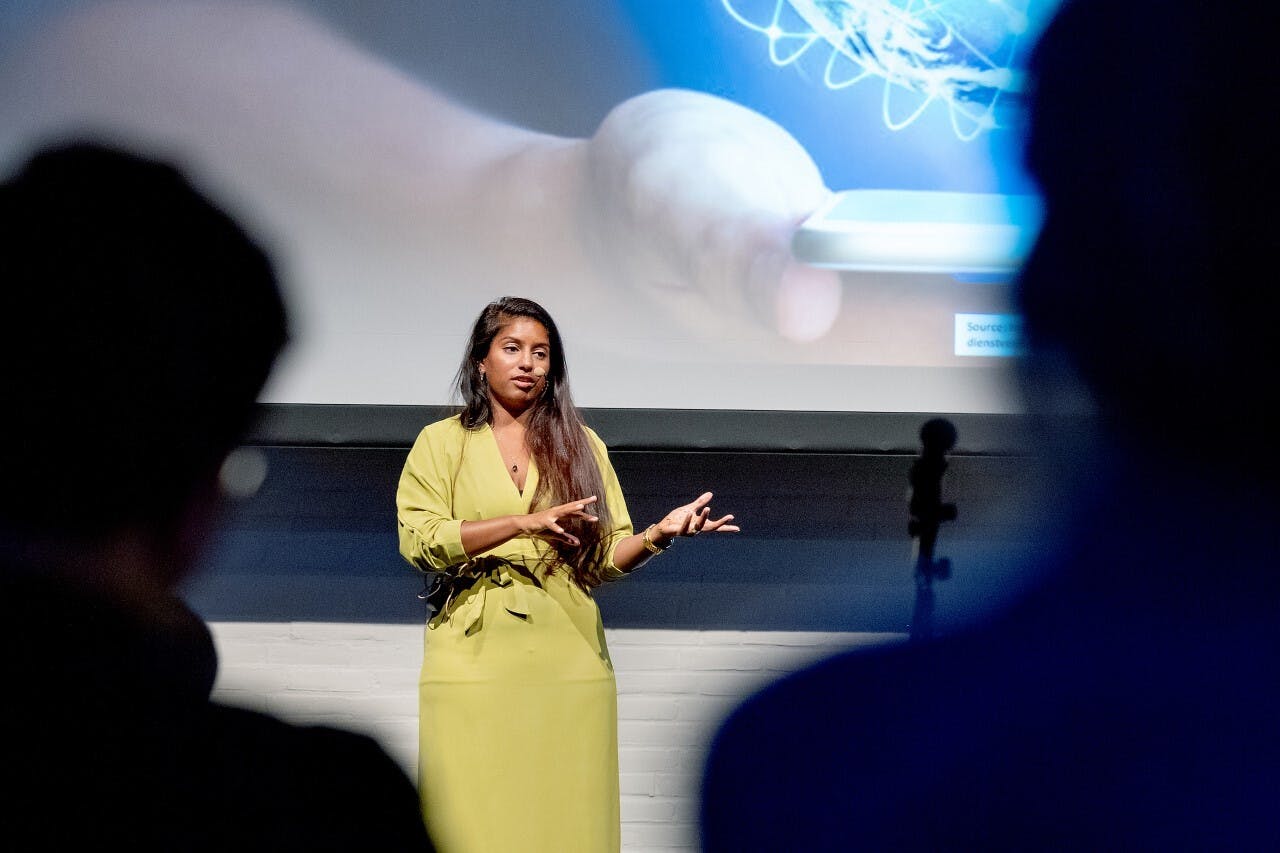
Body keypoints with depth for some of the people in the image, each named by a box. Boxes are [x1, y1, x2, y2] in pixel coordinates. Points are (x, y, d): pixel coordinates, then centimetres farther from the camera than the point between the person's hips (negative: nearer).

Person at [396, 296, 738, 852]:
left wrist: (659, 534, -10)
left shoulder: (580, 445, 16)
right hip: (474, 657, -2)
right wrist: (524, 523, -16)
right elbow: (418, 540, -7)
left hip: (569, 661, 2)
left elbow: (607, 557, 10)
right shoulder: (442, 442, 9)